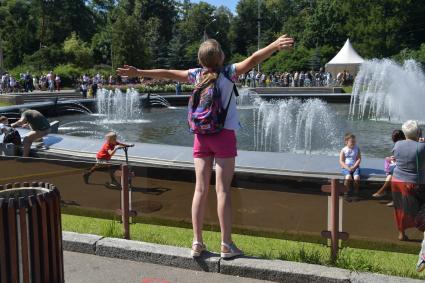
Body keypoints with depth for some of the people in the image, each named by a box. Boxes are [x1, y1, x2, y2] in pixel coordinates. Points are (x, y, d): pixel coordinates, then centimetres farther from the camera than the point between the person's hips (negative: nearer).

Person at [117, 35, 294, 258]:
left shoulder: (196, 74, 5)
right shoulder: (228, 73, -5)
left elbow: (166, 74, 10)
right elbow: (252, 60, -19)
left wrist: (138, 73, 20)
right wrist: (275, 46, -24)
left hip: (201, 136, 4)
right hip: (224, 134, -4)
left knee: (201, 189, 4)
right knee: (223, 190, -3)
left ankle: (197, 242, 7)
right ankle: (226, 244, 2)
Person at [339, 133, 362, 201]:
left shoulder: (357, 149, 8)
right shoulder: (343, 150, 2)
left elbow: (359, 159, 2)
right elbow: (341, 161, -2)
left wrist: (354, 166, -13)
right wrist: (348, 168, -16)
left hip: (355, 167, 2)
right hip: (346, 167, -1)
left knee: (357, 177, -29)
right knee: (348, 177, -32)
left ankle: (356, 194, -6)